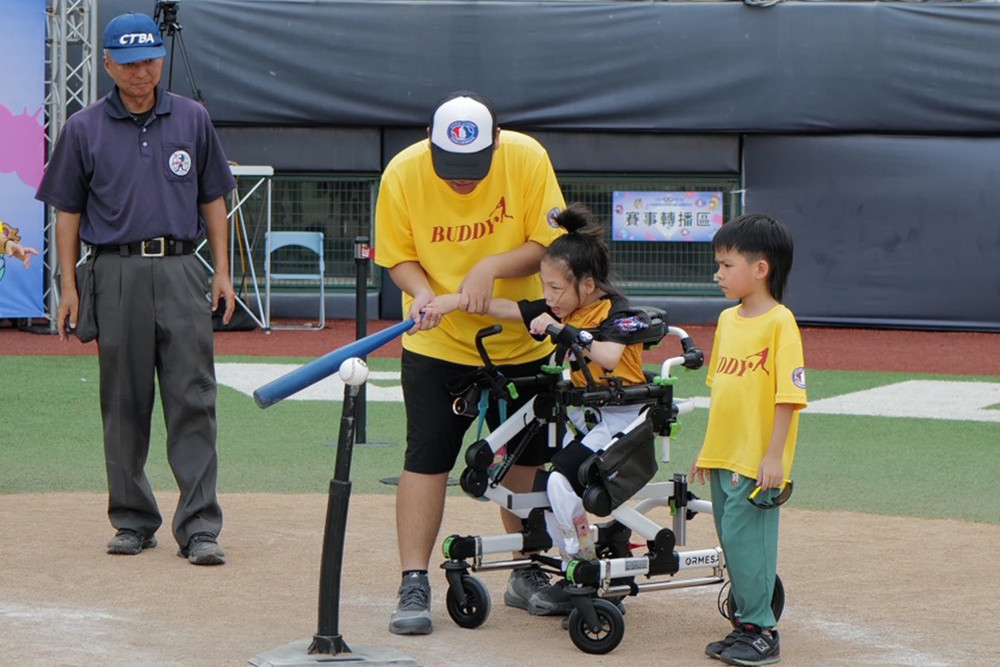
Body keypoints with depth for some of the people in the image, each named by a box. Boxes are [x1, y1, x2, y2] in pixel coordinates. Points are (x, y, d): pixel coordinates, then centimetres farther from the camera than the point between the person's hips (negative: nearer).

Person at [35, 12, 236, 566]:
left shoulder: (192, 120, 10)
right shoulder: (84, 129, 6)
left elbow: (212, 199, 15)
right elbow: (67, 211, 8)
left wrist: (221, 270, 7)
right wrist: (70, 287, 2)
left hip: (181, 269, 0)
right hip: (116, 274, 0)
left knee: (192, 400, -6)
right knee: (124, 405, 5)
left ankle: (199, 527, -7)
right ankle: (133, 520, 15)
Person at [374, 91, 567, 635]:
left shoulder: (528, 159, -17)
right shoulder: (402, 173, -17)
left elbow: (548, 242, -14)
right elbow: (398, 257, -7)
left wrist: (490, 267, -29)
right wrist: (421, 291, -27)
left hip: (522, 341, 2)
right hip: (436, 344, -1)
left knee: (525, 456, 11)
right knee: (426, 457, -10)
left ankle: (527, 572, 28)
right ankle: (414, 586, -6)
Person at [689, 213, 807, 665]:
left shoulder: (780, 323, -13)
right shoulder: (728, 319, 11)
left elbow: (788, 396, -15)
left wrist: (774, 457, -17)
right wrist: (708, 447, 19)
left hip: (758, 462, -8)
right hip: (723, 457, 8)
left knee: (746, 539, -8)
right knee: (733, 540, 12)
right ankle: (746, 625, 21)